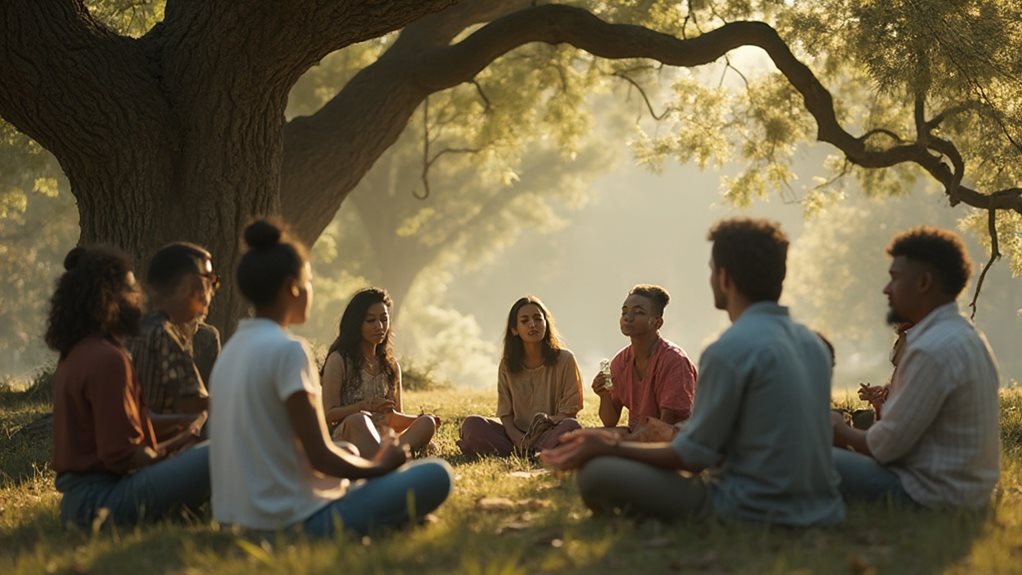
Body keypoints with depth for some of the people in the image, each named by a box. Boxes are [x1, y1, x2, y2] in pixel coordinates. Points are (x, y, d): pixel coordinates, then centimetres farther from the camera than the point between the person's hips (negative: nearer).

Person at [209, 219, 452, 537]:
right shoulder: (288, 350, -16)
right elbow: (320, 456, -17)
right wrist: (379, 465, 2)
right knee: (436, 475, -9)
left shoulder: (231, 349, 11)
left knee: (349, 451, 34)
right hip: (296, 519, -9)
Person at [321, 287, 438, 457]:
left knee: (427, 423, -23)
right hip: (346, 437, -5)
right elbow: (328, 414, -2)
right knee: (358, 420, -38)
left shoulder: (391, 365, 21)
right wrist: (366, 406, -16)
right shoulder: (339, 360, 4)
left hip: (383, 439, 5)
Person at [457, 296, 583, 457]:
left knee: (571, 426, -36)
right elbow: (505, 415, 3)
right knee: (472, 424, -21)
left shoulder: (564, 360, -1)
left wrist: (547, 420, -26)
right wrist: (519, 441, -19)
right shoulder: (507, 365, 7)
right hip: (517, 435, 3)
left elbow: (569, 412, -3)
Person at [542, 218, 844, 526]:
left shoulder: (730, 349, -17)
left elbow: (693, 456, -12)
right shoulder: (812, 342, 9)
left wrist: (611, 449, 0)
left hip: (755, 513, -9)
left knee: (599, 475, -11)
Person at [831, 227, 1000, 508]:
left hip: (929, 495, -10)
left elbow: (887, 445, -17)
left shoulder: (933, 350, -22)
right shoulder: (965, 334, 11)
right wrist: (854, 437, 10)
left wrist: (843, 434, 2)